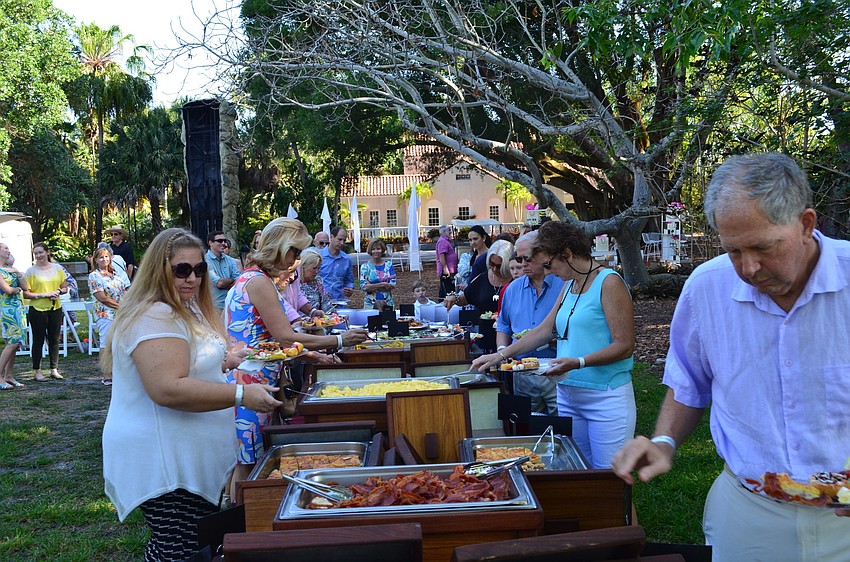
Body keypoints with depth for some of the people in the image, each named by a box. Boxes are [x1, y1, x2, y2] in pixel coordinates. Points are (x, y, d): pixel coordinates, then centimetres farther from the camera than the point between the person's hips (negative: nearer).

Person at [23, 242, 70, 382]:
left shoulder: (57, 268, 5)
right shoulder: (31, 271, -5)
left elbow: (65, 288, 11)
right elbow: (26, 294, -9)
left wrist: (58, 291, -10)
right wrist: (44, 294, -18)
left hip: (55, 309, 3)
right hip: (37, 309, -3)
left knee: (54, 340, 9)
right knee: (38, 340, 3)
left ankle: (54, 369, 18)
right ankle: (37, 371, 11)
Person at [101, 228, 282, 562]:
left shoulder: (185, 310, 14)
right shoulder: (155, 317, -21)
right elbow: (168, 390, -31)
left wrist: (228, 360, 16)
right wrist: (241, 395, -31)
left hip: (189, 457, 11)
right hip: (167, 466, -11)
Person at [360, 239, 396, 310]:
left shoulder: (389, 265, 6)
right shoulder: (365, 266, 1)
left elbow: (392, 285, -4)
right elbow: (364, 286, -9)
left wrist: (372, 286, -10)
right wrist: (382, 284, -15)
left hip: (388, 303, 2)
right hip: (370, 304, -1)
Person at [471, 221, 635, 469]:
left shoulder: (608, 283, -11)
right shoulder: (569, 286, 14)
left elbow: (625, 346, -14)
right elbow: (545, 330, 20)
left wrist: (578, 362, -24)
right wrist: (500, 355, 15)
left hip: (606, 398, -7)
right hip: (568, 394, 8)